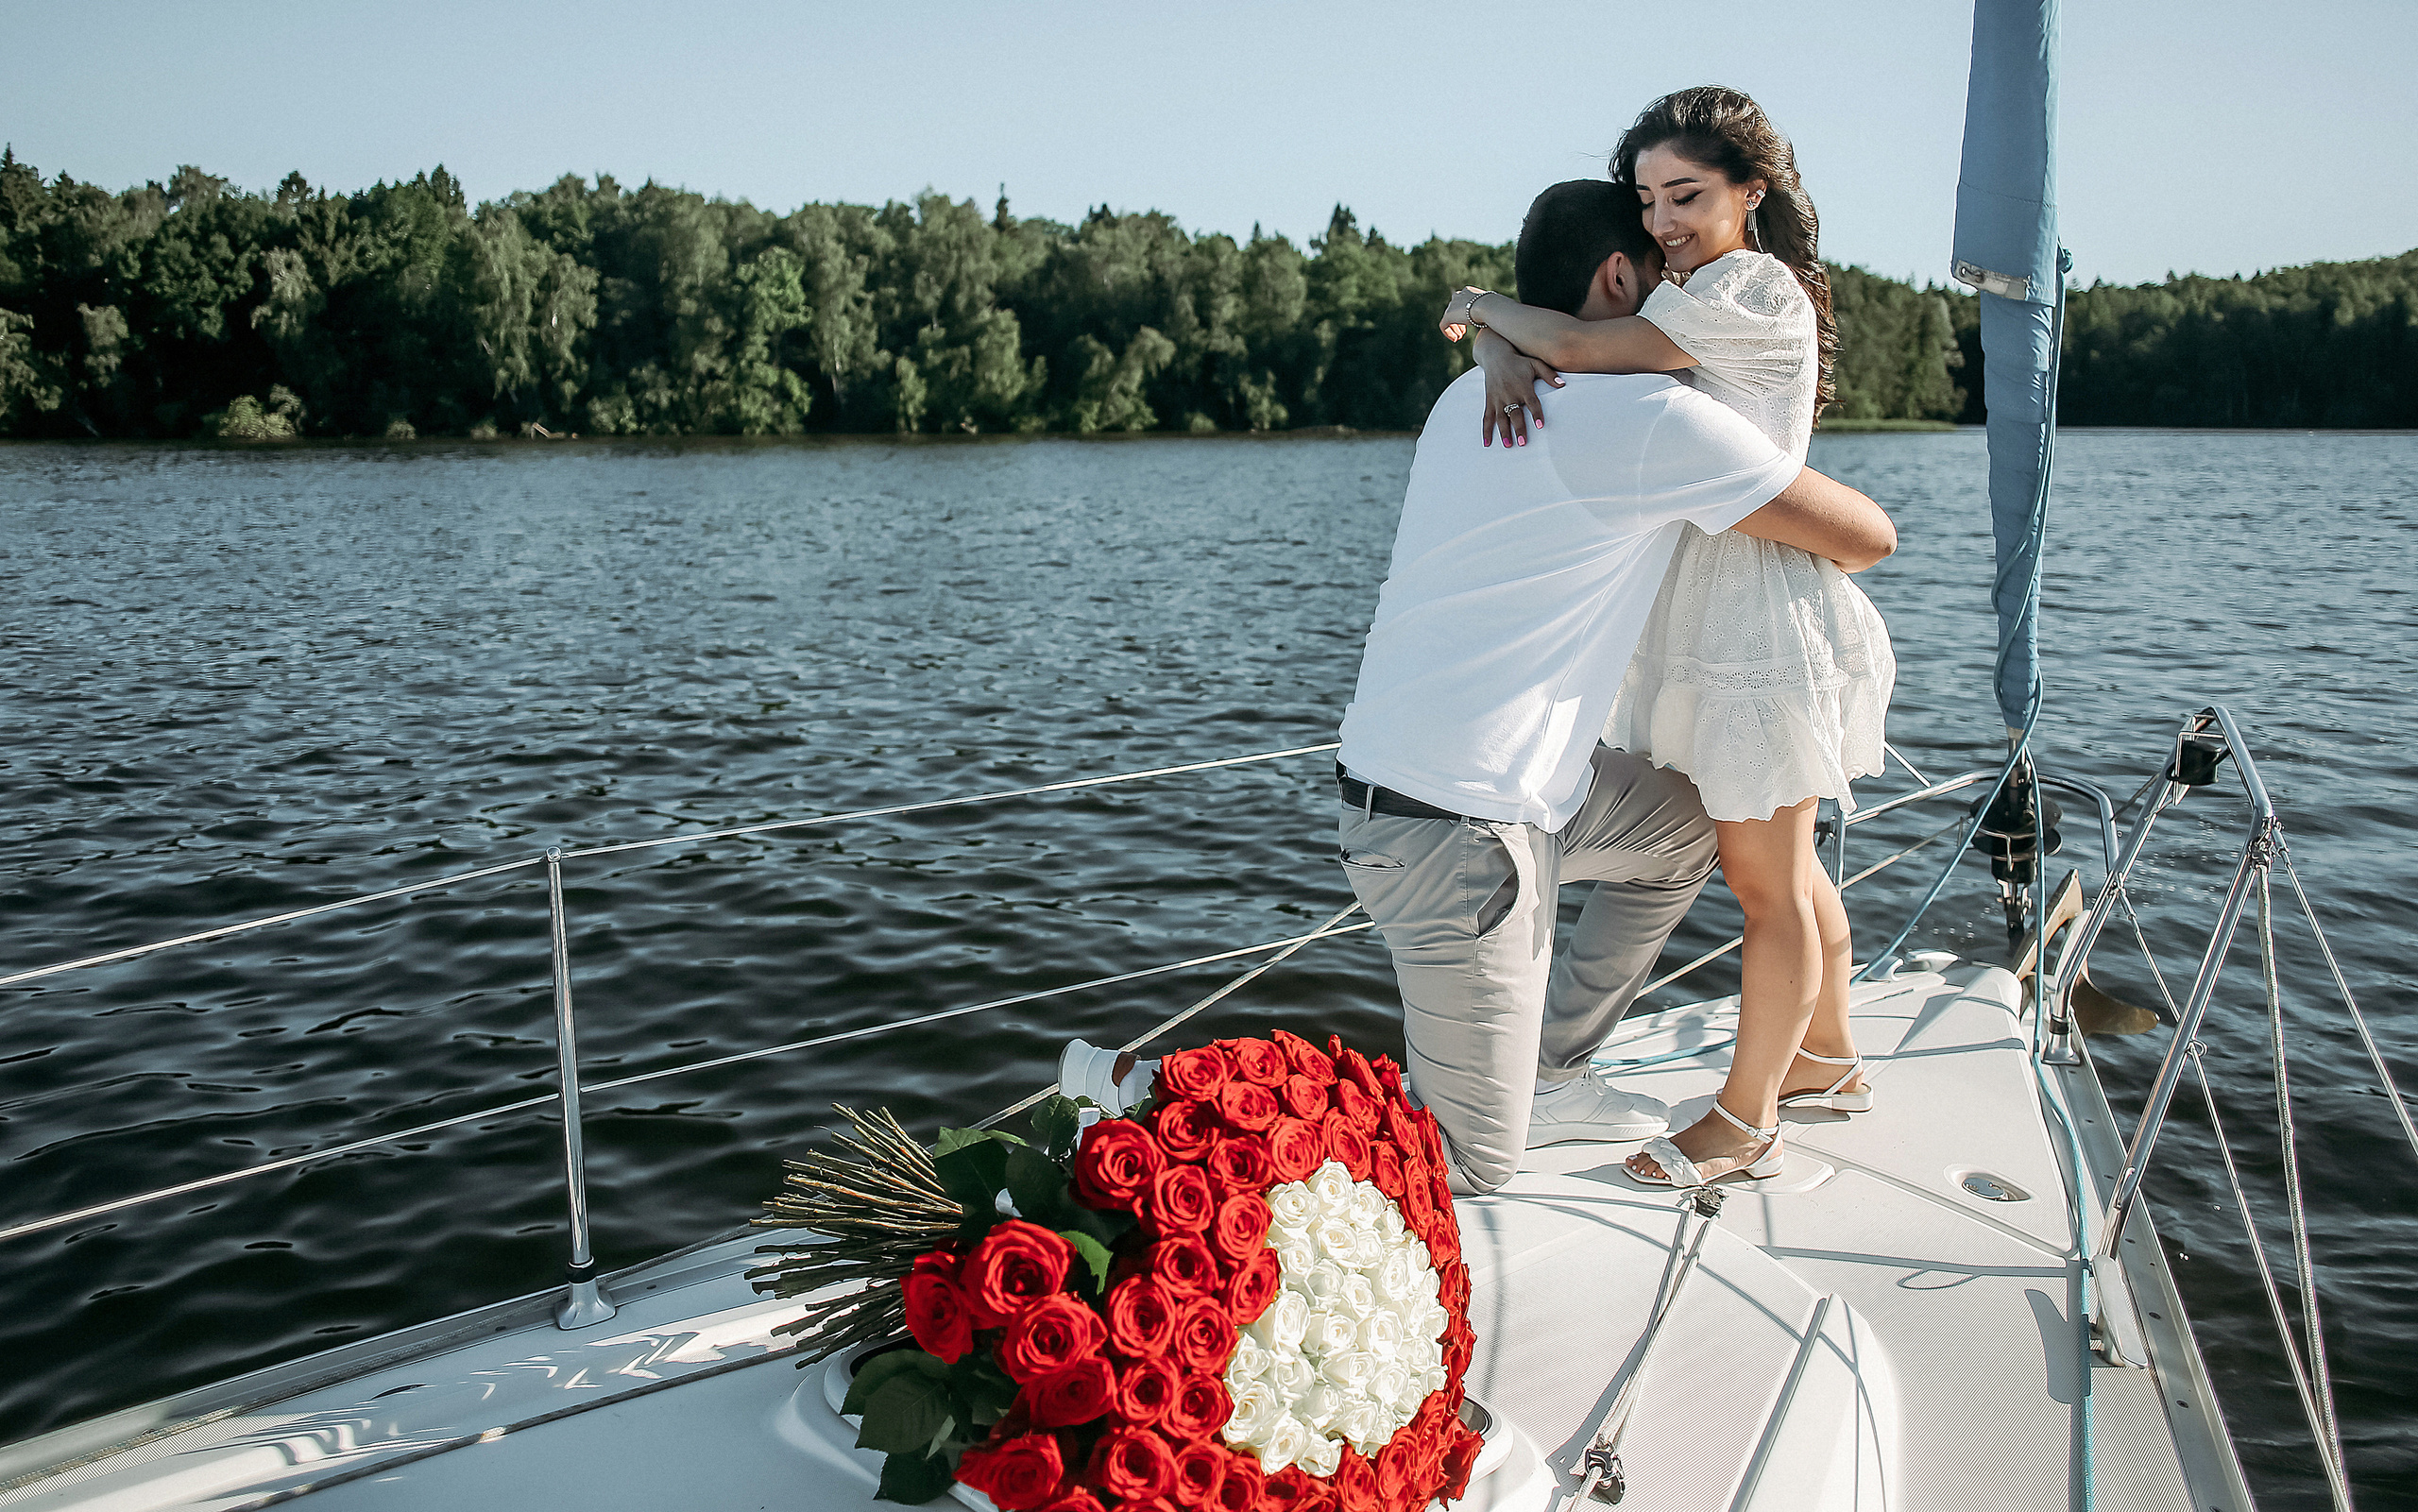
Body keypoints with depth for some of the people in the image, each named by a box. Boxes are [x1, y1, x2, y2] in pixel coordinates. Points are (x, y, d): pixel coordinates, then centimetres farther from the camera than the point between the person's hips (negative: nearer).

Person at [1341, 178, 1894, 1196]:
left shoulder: (1473, 396, 11)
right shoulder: (1653, 415, -13)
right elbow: (1868, 536, -3)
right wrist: (1815, 559, 19)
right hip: (1457, 829, -9)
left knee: (1689, 825, 26)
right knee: (1475, 1170, 3)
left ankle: (1546, 1077, 30)